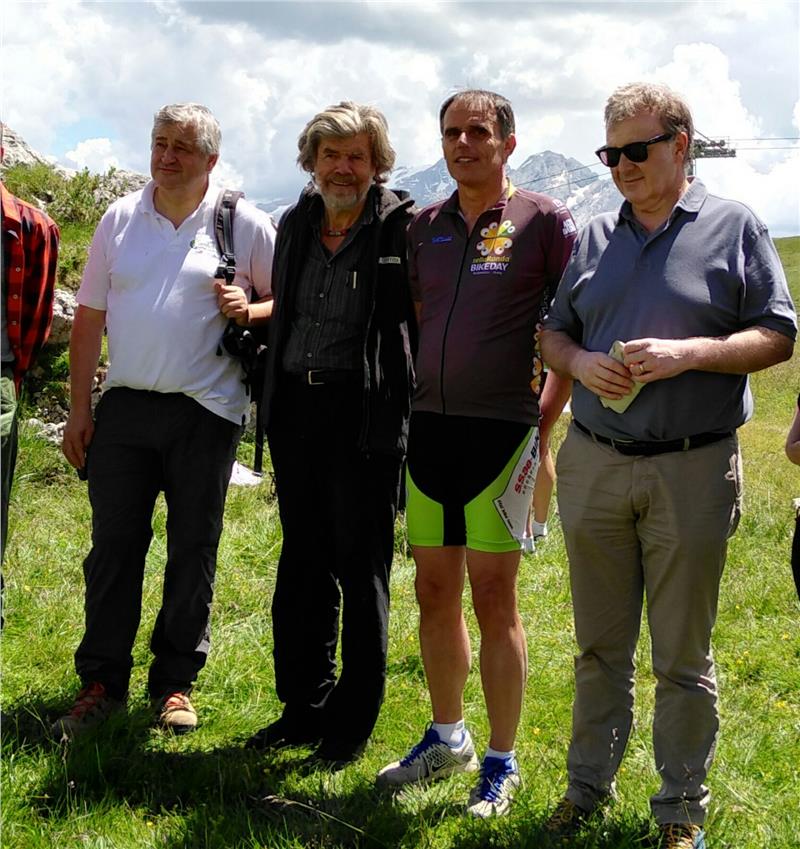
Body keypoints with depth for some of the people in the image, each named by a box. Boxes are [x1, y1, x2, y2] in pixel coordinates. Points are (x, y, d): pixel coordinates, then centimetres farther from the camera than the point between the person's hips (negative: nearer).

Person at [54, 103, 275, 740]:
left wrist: (251, 311, -17)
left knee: (193, 551, 5)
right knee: (113, 546, 4)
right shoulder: (120, 219, 9)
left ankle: (175, 682, 18)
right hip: (125, 405, 2)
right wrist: (79, 408, 6)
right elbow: (90, 317, 10)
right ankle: (102, 682, 14)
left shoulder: (245, 224, 1)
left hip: (205, 412, -2)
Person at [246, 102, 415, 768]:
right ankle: (304, 708, 26)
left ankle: (353, 724, 15)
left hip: (365, 412, -6)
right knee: (301, 564, 13)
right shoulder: (295, 225, 11)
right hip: (296, 407, 6)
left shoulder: (401, 228, -7)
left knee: (361, 569, 3)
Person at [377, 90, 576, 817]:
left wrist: (548, 410, -7)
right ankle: (446, 738, 28)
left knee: (493, 598, -2)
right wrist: (407, 403, 13)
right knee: (435, 592, 12)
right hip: (430, 426, 5)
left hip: (502, 428, -5)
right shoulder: (426, 227, 11)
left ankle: (502, 764, 10)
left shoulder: (544, 220, -5)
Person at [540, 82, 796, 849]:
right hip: (593, 464, 4)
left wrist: (689, 354, -17)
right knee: (599, 645, 13)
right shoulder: (594, 238, 11)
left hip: (692, 470, -3)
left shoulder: (734, 228, 0)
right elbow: (553, 333, 15)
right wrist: (580, 362, -8)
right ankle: (589, 782, 28)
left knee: (683, 657, 5)